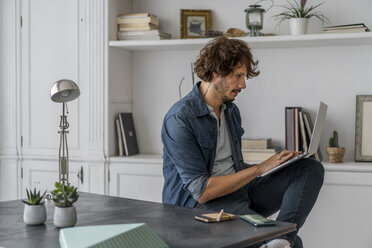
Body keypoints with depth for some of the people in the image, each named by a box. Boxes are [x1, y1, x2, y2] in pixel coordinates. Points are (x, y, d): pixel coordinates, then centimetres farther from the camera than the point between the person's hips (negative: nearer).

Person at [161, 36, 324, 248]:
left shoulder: (231, 110, 13)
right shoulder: (180, 119, -14)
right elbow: (202, 191, -19)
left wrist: (275, 164, 4)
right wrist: (259, 168, -15)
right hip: (200, 206, -9)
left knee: (312, 169, -10)